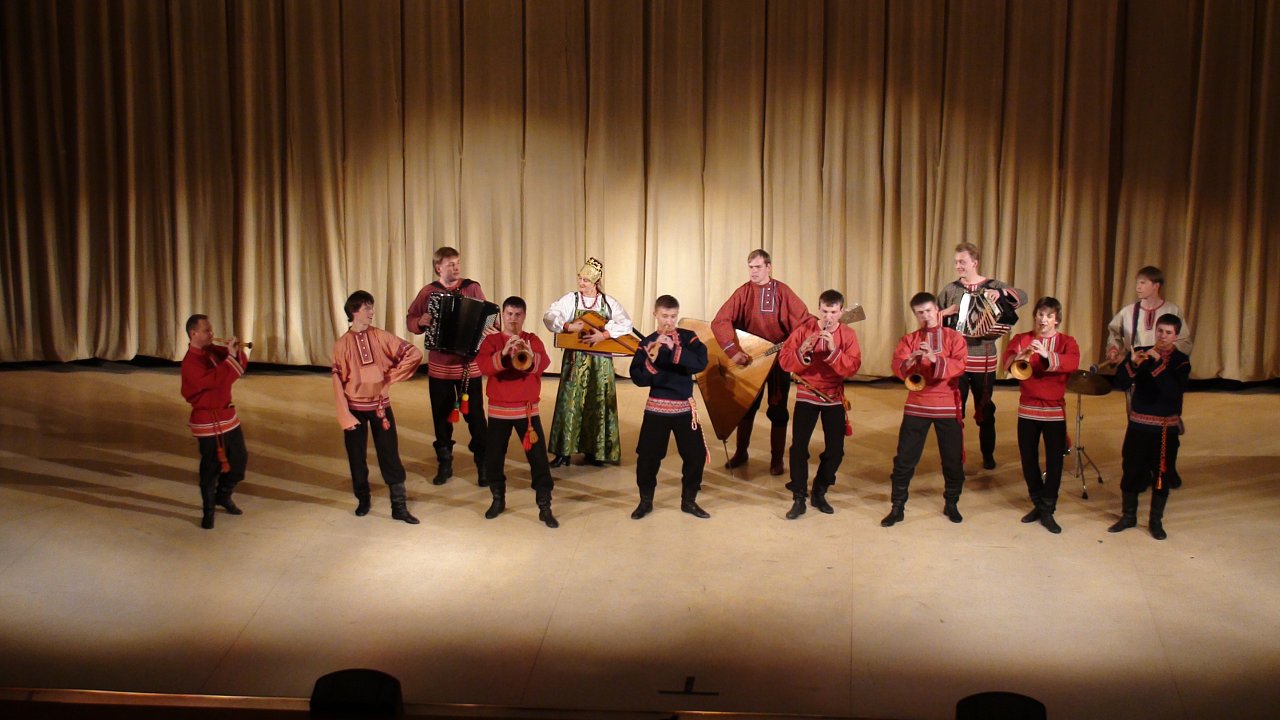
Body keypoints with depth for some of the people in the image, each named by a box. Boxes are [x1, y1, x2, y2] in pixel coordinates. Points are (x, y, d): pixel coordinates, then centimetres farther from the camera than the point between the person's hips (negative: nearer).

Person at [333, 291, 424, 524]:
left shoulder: (381, 337, -3)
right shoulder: (342, 344, -5)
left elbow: (415, 354, -5)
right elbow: (338, 382, -6)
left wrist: (392, 376, -6)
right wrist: (345, 416, -11)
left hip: (380, 405, 1)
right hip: (356, 407, -1)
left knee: (390, 456, 1)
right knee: (357, 457, 8)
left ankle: (399, 507, 5)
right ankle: (362, 500, 27)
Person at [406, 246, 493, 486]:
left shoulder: (472, 288, -2)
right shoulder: (427, 292, 2)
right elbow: (410, 320, 9)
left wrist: (491, 331, -22)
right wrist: (420, 322, -13)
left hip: (468, 364, -2)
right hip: (439, 365, 2)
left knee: (475, 415, 1)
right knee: (441, 416, 10)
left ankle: (483, 464, 10)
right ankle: (444, 463, 23)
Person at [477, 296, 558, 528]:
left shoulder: (533, 340, 2)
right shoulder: (491, 341, 2)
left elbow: (544, 363, -17)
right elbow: (483, 366, -16)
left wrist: (530, 357, -39)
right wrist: (503, 354, -33)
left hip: (527, 409, -1)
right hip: (499, 409, 1)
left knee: (539, 457, -5)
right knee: (493, 457, 7)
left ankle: (545, 507, 0)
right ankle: (498, 499, 28)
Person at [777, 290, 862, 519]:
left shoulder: (848, 334, -3)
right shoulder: (804, 329, -6)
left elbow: (852, 367, -15)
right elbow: (784, 361, -10)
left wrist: (833, 349, -28)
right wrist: (803, 350, -28)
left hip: (833, 397, 2)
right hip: (806, 395, -2)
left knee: (836, 449, 3)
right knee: (799, 446, -11)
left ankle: (819, 493, 23)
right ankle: (798, 499, -2)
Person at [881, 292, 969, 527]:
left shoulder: (954, 337, 2)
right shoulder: (909, 339, 7)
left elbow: (959, 366, -13)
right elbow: (897, 368, -8)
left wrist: (935, 359, -29)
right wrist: (911, 360, -29)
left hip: (947, 406, -1)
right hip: (916, 406, 1)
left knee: (953, 458, 7)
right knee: (905, 458, -1)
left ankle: (951, 504, 24)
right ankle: (897, 507, 6)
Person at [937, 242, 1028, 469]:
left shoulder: (992, 286, 0)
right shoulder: (950, 289, 5)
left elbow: (1022, 297, -11)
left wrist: (1000, 293, -29)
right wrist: (945, 312, -13)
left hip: (984, 360, -1)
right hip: (956, 358, 1)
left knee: (985, 410, 8)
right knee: (955, 408, 5)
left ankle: (988, 454, 22)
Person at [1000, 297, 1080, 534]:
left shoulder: (1066, 342, 1)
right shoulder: (1021, 339, 4)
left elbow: (1072, 363, -20)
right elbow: (1006, 361, -14)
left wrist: (1047, 356, -37)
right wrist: (1021, 356, -37)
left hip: (1055, 410, -1)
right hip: (1027, 409, 1)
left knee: (1054, 461, -2)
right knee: (1028, 459, 8)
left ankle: (1047, 511, 6)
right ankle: (1038, 503, 25)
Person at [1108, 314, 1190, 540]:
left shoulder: (1181, 361, -5)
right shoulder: (1140, 353, 1)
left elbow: (1175, 391, -21)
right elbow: (1121, 384, -8)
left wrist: (1158, 365, -29)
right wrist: (1132, 363, -25)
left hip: (1165, 427, -2)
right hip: (1138, 424, 2)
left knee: (1161, 474, 5)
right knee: (1131, 470, 6)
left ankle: (1156, 521, 18)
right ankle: (1128, 516, 22)